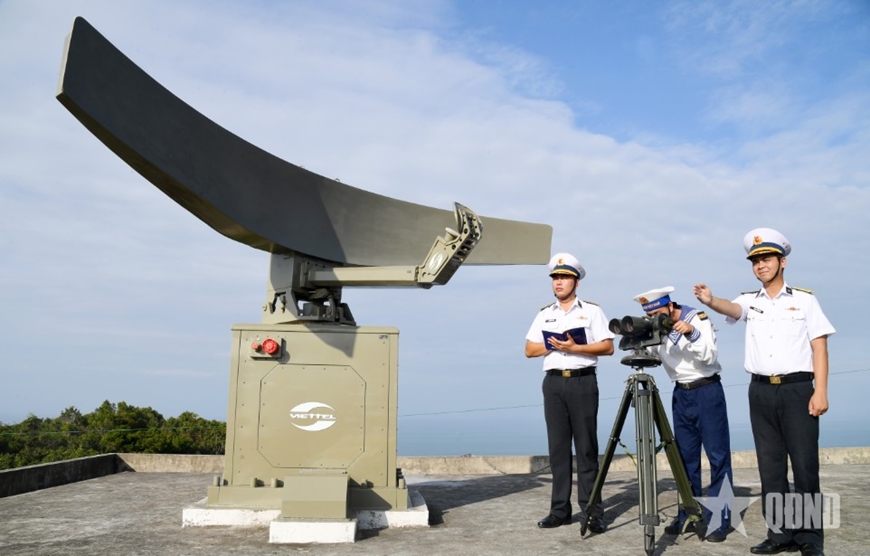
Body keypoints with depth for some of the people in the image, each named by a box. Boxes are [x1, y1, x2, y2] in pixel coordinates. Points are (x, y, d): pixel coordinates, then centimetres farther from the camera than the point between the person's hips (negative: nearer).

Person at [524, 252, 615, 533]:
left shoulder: (591, 310, 4)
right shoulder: (544, 314, 14)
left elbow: (607, 347, -4)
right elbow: (530, 350, 10)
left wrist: (575, 347, -13)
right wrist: (554, 345, -5)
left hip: (583, 382, -3)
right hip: (553, 383, 3)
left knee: (586, 448, -1)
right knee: (558, 448, 5)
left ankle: (592, 511, 3)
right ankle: (560, 509, 10)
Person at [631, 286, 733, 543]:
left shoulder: (698, 319, -12)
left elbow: (710, 357, -19)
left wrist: (692, 334, -32)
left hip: (707, 391, -5)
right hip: (681, 394, 5)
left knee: (718, 456, -4)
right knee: (685, 457, 8)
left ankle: (719, 519, 1)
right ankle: (688, 515, 16)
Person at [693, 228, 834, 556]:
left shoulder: (804, 300, 4)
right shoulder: (750, 301, 10)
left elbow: (819, 347, 0)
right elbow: (733, 309, -14)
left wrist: (820, 391, -10)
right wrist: (710, 301, -37)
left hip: (797, 388, -3)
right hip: (761, 392, 3)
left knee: (804, 465, -2)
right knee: (770, 466, 6)